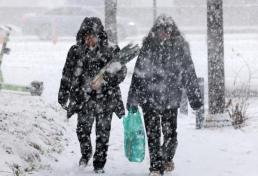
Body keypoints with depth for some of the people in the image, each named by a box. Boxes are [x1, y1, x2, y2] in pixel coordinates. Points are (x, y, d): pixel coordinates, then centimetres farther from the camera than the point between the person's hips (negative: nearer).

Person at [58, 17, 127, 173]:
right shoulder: (76, 52, 4)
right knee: (83, 129, -7)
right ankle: (86, 153, 23)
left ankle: (99, 164, 18)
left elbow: (121, 72, -3)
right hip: (83, 98, 1)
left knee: (103, 133, 3)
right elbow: (67, 75, 9)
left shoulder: (111, 51, -1)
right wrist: (63, 96, 9)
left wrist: (104, 80, -18)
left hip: (105, 98, -1)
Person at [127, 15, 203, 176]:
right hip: (149, 98, 0)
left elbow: (189, 74, 6)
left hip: (171, 99, 0)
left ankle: (167, 158, 31)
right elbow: (138, 74, 1)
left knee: (170, 134, 2)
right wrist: (133, 99, 0)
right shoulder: (148, 48, -2)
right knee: (153, 135, -1)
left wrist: (195, 97, 6)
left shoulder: (180, 48, 0)